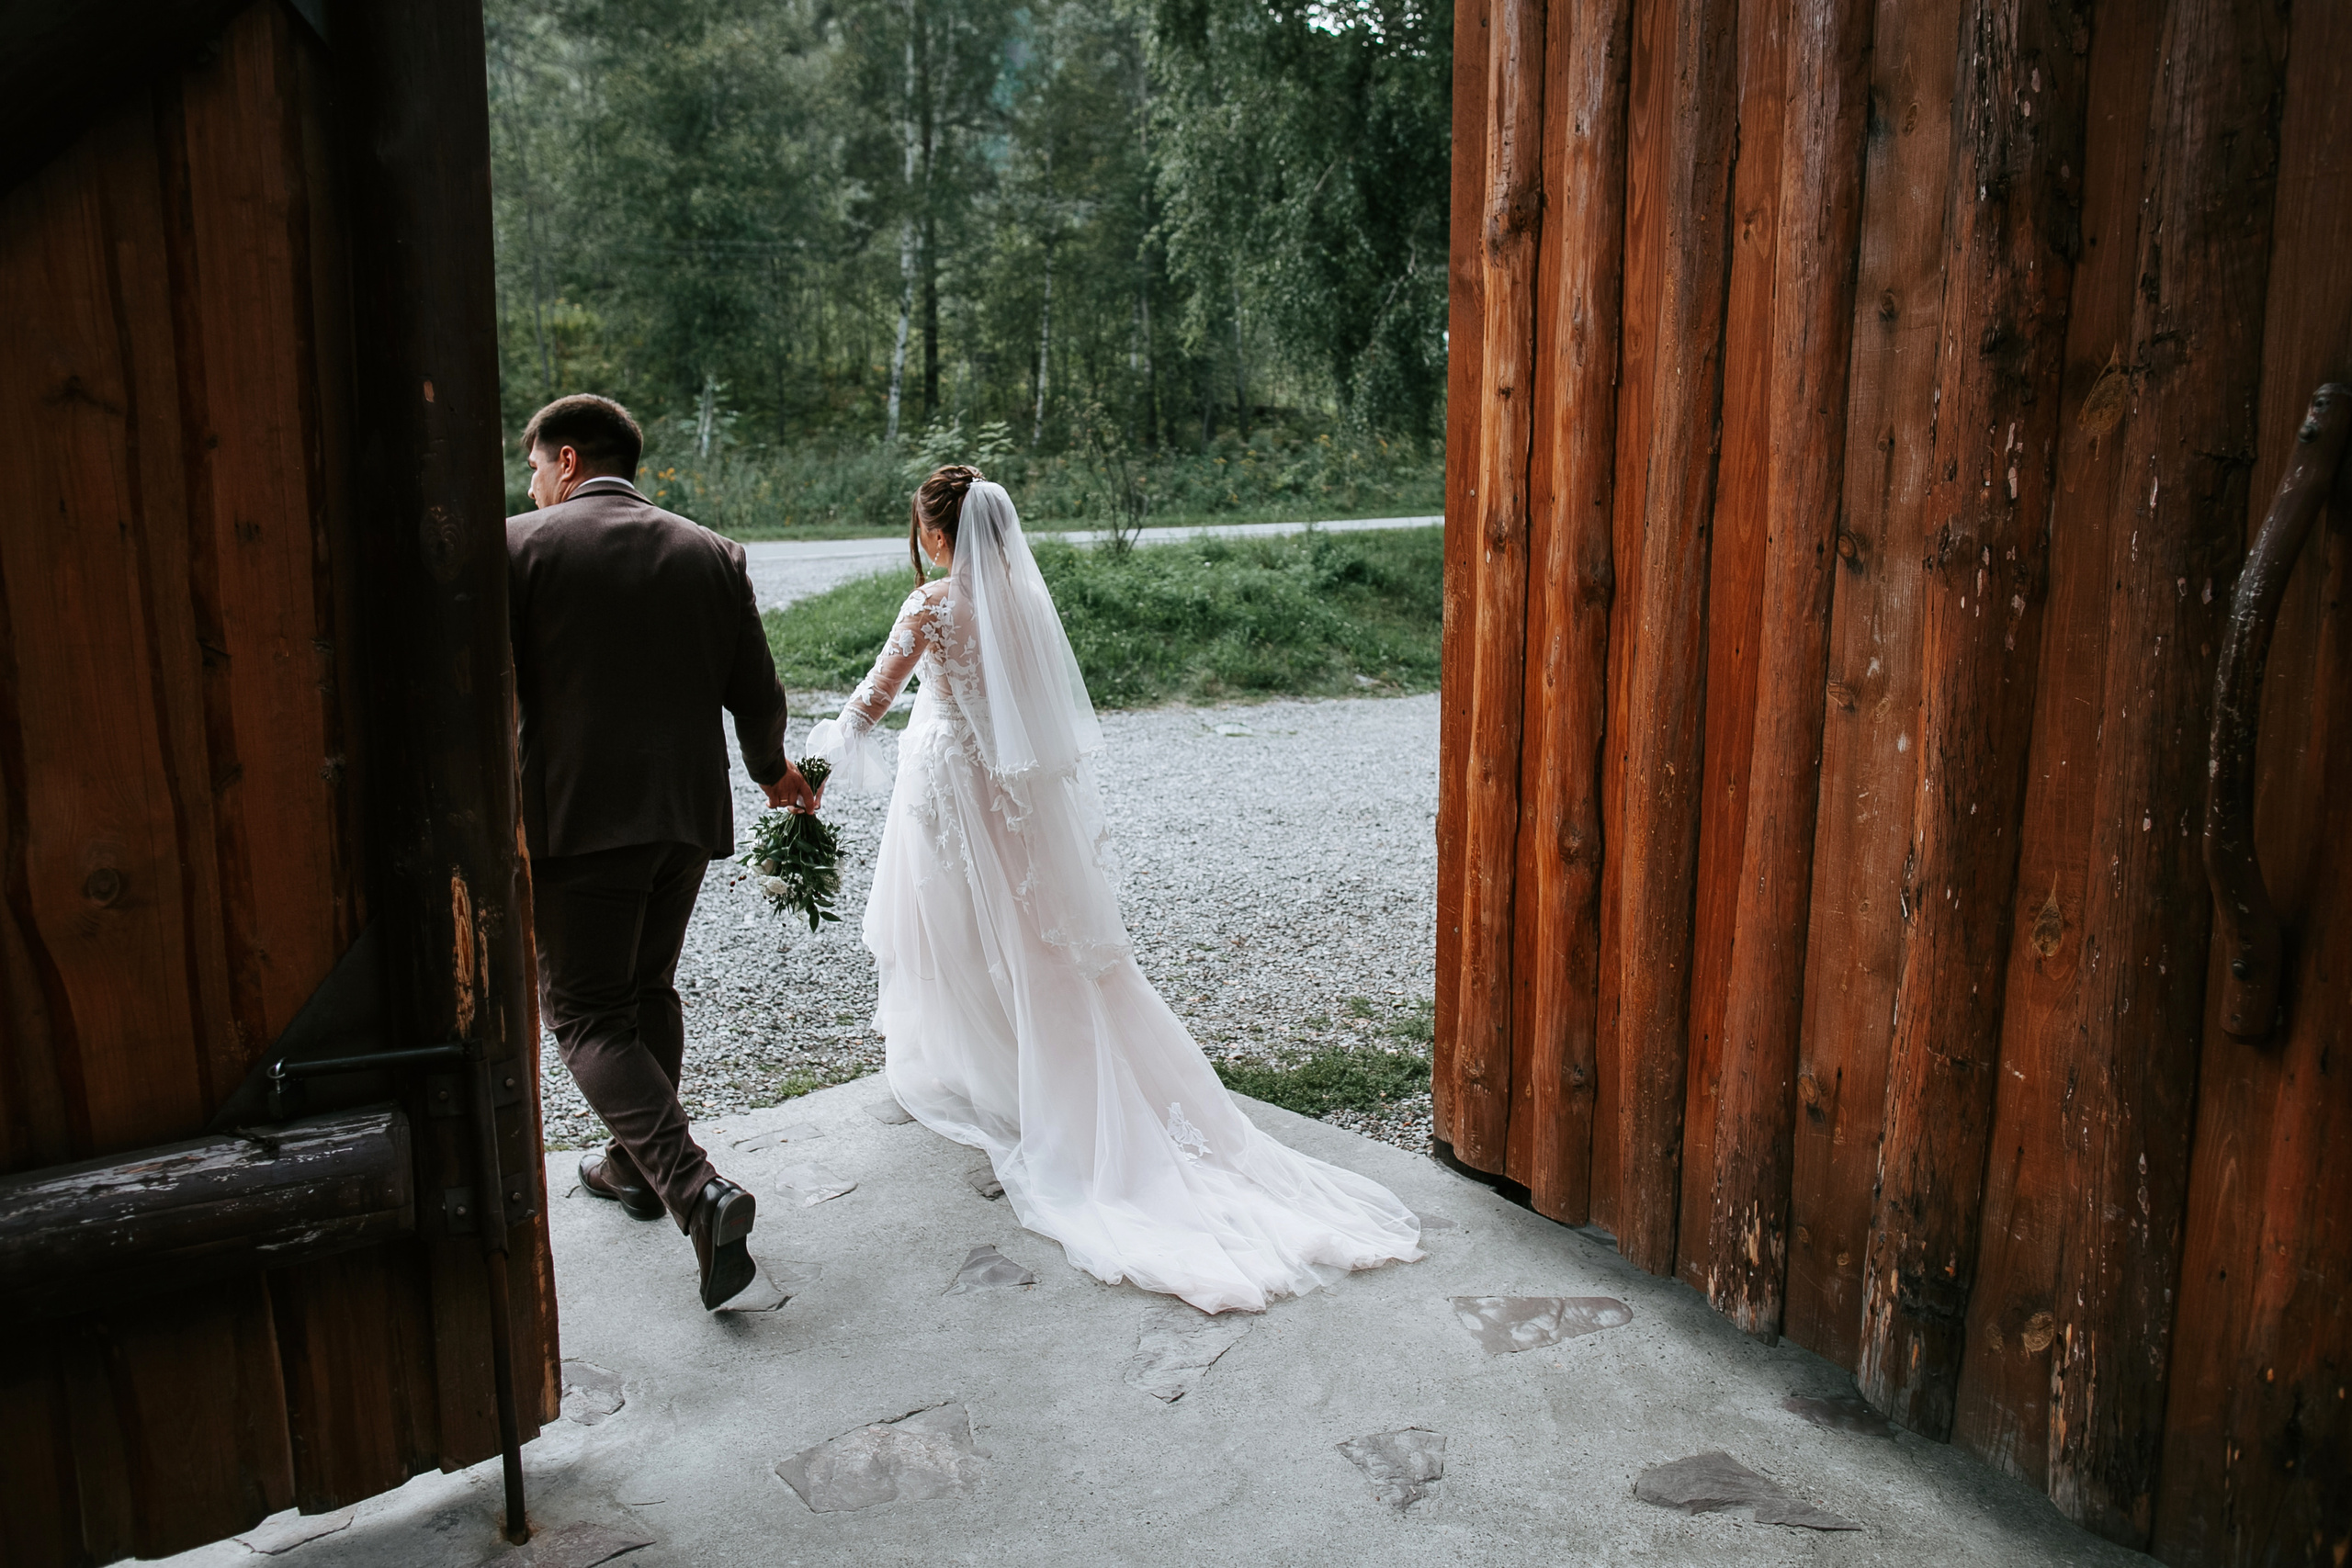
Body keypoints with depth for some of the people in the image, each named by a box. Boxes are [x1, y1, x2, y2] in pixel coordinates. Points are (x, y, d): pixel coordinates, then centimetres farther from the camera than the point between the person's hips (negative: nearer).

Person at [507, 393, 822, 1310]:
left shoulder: (518, 545, -5)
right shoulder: (711, 553, 6)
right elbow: (755, 693, 7)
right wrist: (773, 770, 26)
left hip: (575, 817, -5)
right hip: (688, 811, 5)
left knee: (586, 1014, 2)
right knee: (649, 989, 22)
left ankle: (697, 1190, -14)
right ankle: (635, 1164, 37)